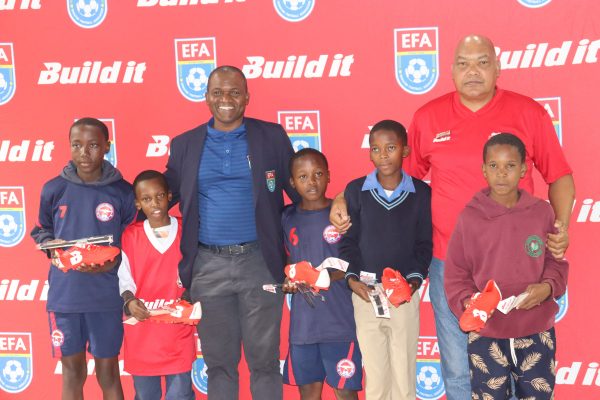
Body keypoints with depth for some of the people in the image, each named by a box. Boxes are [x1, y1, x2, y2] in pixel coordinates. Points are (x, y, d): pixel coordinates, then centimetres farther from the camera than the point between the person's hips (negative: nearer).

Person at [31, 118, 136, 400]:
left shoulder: (122, 192, -3)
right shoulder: (54, 189, 0)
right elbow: (40, 231, 14)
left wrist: (113, 262, -14)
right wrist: (52, 247, -7)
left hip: (106, 296, -1)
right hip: (64, 294, 1)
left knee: (108, 371, 9)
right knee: (72, 370, 11)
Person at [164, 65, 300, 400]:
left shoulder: (272, 136, 2)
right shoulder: (184, 145, 7)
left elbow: (300, 191, 4)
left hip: (260, 262, -1)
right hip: (208, 266, 2)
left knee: (264, 359, 6)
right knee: (218, 360, 11)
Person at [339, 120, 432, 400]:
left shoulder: (421, 193, 0)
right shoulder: (355, 190, 1)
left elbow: (424, 243, 3)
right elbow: (348, 240, 4)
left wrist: (415, 278, -10)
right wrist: (352, 277, -9)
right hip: (365, 293, 0)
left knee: (404, 373, 6)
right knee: (374, 374, 6)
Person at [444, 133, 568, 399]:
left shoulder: (542, 212, -1)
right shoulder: (469, 217, -6)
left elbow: (556, 261, 7)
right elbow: (456, 274, -1)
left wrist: (548, 287, -12)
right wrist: (467, 303, -18)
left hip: (536, 330, 1)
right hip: (486, 333, -1)